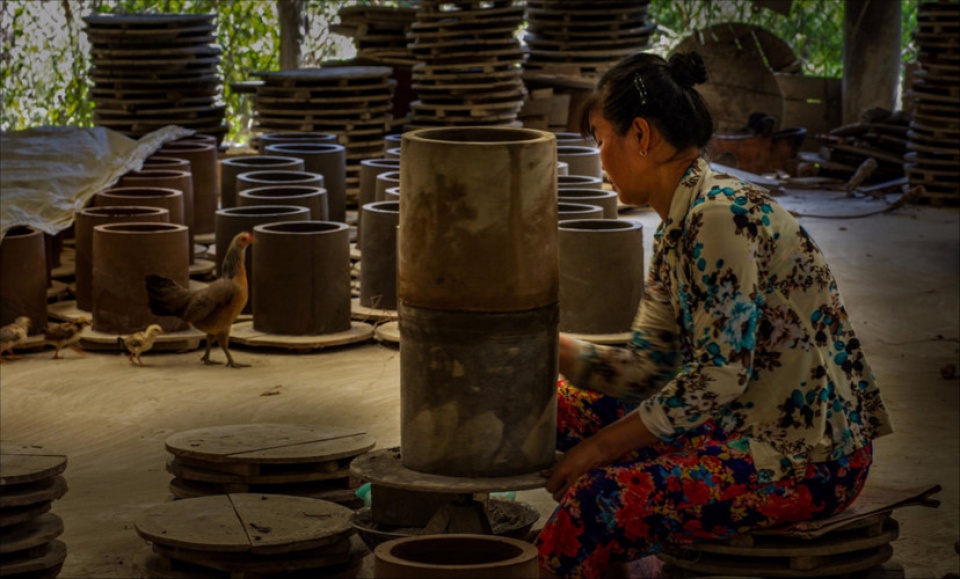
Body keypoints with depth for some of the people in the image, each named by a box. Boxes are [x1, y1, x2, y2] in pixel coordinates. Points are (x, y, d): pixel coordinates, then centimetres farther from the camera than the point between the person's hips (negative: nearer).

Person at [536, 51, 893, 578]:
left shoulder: (720, 218, -18)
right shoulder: (678, 226, 11)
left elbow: (719, 375, -22)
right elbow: (645, 369, 12)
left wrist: (600, 446, -16)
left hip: (810, 457, -10)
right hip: (750, 426, 10)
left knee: (600, 500, -24)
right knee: (572, 405, 14)